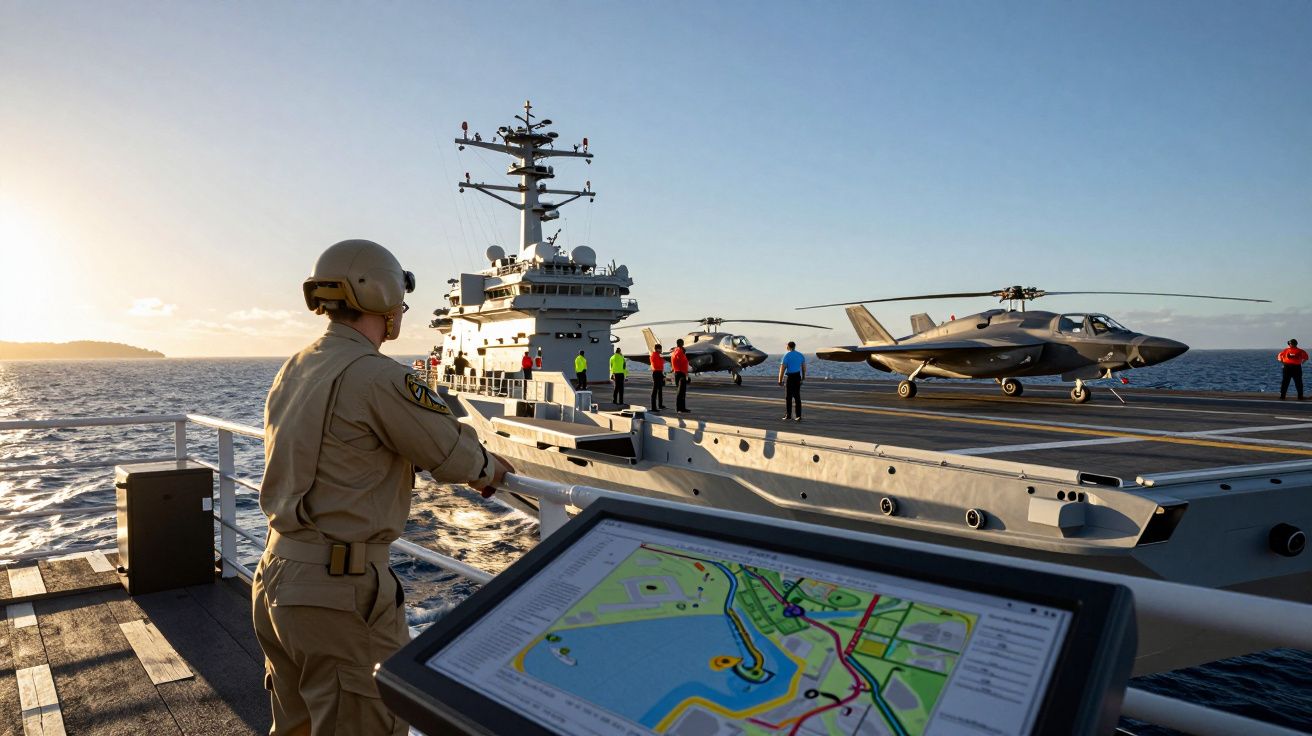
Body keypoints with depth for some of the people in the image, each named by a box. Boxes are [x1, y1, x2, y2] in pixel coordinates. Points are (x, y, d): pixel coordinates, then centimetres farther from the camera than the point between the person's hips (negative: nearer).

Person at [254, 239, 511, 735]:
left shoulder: (293, 371, 9)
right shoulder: (376, 377, -18)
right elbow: (454, 453, -13)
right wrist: (490, 469, 9)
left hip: (275, 576, 9)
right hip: (341, 591, -9)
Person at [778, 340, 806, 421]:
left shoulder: (786, 355, -10)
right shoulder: (800, 355, 7)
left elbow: (782, 368, -13)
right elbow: (804, 367, 15)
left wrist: (780, 380, -10)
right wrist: (803, 376, 29)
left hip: (789, 377, -5)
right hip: (798, 376, 5)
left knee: (788, 397, 4)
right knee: (797, 397, 10)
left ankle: (788, 415, 6)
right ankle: (799, 416, 9)